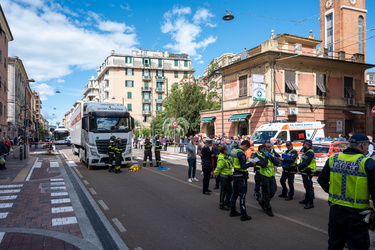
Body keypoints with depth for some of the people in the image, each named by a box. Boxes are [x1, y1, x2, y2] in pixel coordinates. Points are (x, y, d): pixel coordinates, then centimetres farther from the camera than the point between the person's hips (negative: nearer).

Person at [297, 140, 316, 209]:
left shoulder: (310, 153, -18)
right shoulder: (306, 152, 17)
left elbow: (305, 163, -24)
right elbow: (303, 162, 19)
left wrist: (298, 166, -10)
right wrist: (299, 165, 2)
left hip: (308, 172, -11)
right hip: (305, 172, 11)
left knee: (309, 187, -8)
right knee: (306, 186, 20)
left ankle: (310, 203, -6)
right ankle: (306, 199, 33)